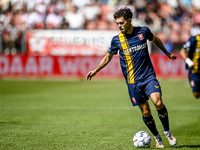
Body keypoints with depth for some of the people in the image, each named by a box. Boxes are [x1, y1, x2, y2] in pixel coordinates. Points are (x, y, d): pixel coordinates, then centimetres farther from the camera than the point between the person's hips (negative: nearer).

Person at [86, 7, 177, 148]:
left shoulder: (143, 31, -1)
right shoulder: (116, 40, -1)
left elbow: (155, 39, 21)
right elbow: (108, 57, 15)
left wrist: (167, 53, 32)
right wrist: (95, 71, 10)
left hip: (149, 76, 0)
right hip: (133, 81, 0)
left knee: (158, 102, -20)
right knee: (145, 112, -2)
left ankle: (167, 132, 0)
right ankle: (157, 137, 19)